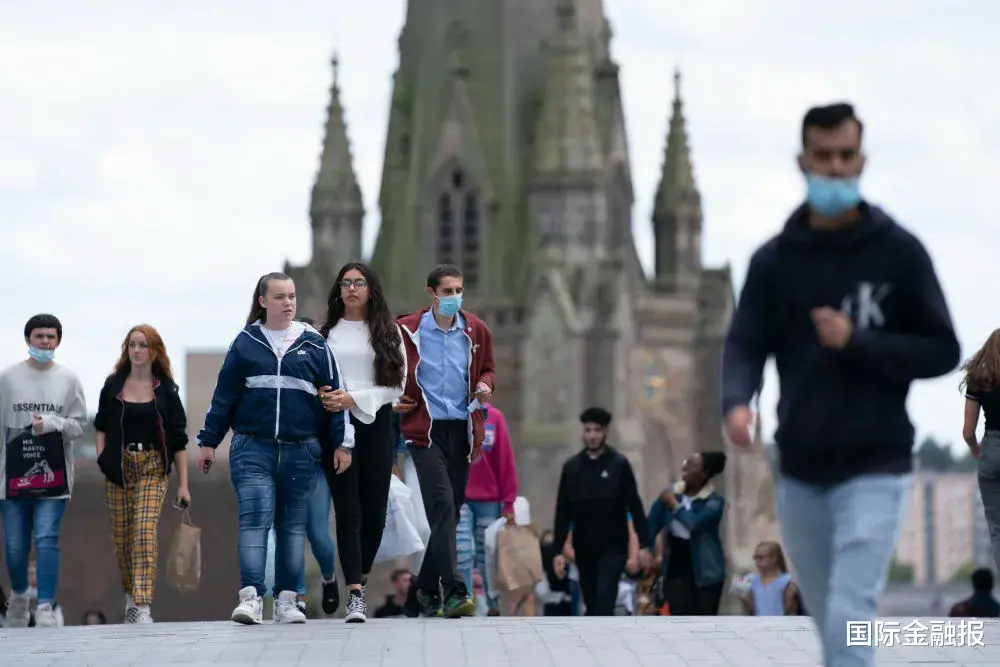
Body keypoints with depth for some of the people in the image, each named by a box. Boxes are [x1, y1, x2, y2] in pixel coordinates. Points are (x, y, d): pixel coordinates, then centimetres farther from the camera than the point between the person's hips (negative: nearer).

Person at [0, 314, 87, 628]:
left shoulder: (69, 379, 2)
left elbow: (79, 425, 3)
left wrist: (52, 423, -17)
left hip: (53, 475, -1)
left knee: (47, 540, -11)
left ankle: (46, 607, -10)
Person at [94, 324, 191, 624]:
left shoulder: (166, 390, 2)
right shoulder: (113, 385, 6)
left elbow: (179, 439, 3)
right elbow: (101, 425, 17)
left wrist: (183, 484, 0)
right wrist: (101, 456, 0)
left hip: (152, 469, -2)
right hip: (118, 469, 2)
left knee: (145, 533, -18)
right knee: (121, 537, 5)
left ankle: (142, 605, -23)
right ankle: (131, 595, 26)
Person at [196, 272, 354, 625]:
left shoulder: (314, 344, 8)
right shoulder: (245, 343, 7)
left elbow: (334, 394, 9)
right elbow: (224, 395, 9)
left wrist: (341, 442, 4)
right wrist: (209, 441, 8)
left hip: (301, 450, 1)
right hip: (252, 448, -1)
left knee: (293, 525, 5)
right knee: (255, 517, -14)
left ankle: (287, 600, 10)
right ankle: (250, 596, -19)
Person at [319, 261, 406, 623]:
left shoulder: (387, 332, 7)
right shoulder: (326, 333, 8)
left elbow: (396, 385, 1)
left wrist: (353, 398, -11)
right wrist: (324, 397, -13)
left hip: (375, 423, 1)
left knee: (374, 508, 2)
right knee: (348, 509, -7)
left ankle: (361, 577, 22)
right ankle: (355, 593, -12)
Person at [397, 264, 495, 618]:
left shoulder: (476, 331, 9)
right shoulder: (408, 330, -2)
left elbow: (486, 369, 21)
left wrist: (484, 385, 0)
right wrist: (398, 399, -6)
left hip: (462, 429, 5)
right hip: (426, 429, -5)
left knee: (450, 511, 8)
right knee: (442, 505, -17)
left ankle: (426, 588, 21)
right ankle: (454, 591, -22)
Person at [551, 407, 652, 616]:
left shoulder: (619, 464, -3)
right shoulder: (571, 467, 5)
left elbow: (635, 506, -4)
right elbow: (563, 513, 6)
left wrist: (644, 544, -9)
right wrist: (558, 550, 1)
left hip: (613, 547, -3)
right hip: (584, 549, 3)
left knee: (604, 601, -15)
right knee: (592, 606, 9)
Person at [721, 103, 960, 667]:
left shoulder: (899, 253, -2)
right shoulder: (775, 261, 6)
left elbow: (942, 351, -1)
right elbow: (746, 345, -1)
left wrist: (857, 342, -15)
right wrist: (737, 402, -23)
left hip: (873, 470, -4)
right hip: (800, 472, 4)